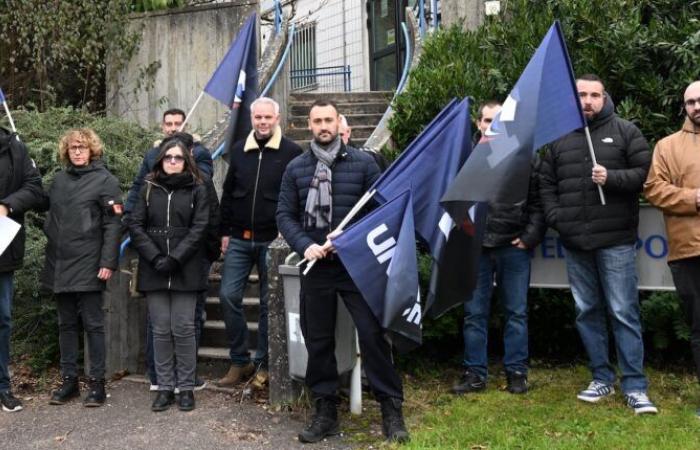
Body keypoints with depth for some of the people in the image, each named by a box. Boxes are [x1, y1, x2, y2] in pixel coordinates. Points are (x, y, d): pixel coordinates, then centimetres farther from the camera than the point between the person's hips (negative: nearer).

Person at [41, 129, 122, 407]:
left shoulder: (105, 180, -3)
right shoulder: (59, 180, 14)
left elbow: (113, 225, -10)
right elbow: (51, 220, 18)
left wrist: (108, 262, -17)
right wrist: (50, 256, 10)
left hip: (89, 267, -6)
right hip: (60, 266, 6)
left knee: (92, 324, 0)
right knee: (66, 324, 11)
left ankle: (97, 383, 7)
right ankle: (69, 380, 19)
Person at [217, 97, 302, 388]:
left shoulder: (292, 153, -4)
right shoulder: (239, 150, 9)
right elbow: (228, 193, 14)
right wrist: (225, 231, 10)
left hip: (273, 241, -3)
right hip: (239, 240, 4)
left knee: (270, 302, 5)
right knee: (228, 296, -1)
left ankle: (264, 364, 17)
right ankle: (240, 361, 12)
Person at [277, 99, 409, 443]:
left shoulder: (363, 163, 1)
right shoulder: (295, 169, 6)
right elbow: (285, 215, 5)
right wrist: (305, 246, -11)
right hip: (316, 268, 2)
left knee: (372, 333, -5)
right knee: (318, 340, 8)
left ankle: (391, 408, 7)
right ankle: (325, 411, 20)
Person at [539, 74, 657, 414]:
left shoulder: (625, 131, 4)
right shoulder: (559, 137, 12)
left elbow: (645, 172, -1)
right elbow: (546, 183, 12)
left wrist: (612, 178, -16)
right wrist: (556, 218, 0)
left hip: (615, 240, -4)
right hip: (574, 242, 4)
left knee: (623, 313, -4)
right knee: (587, 312, 9)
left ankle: (635, 386, 3)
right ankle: (602, 378, 21)